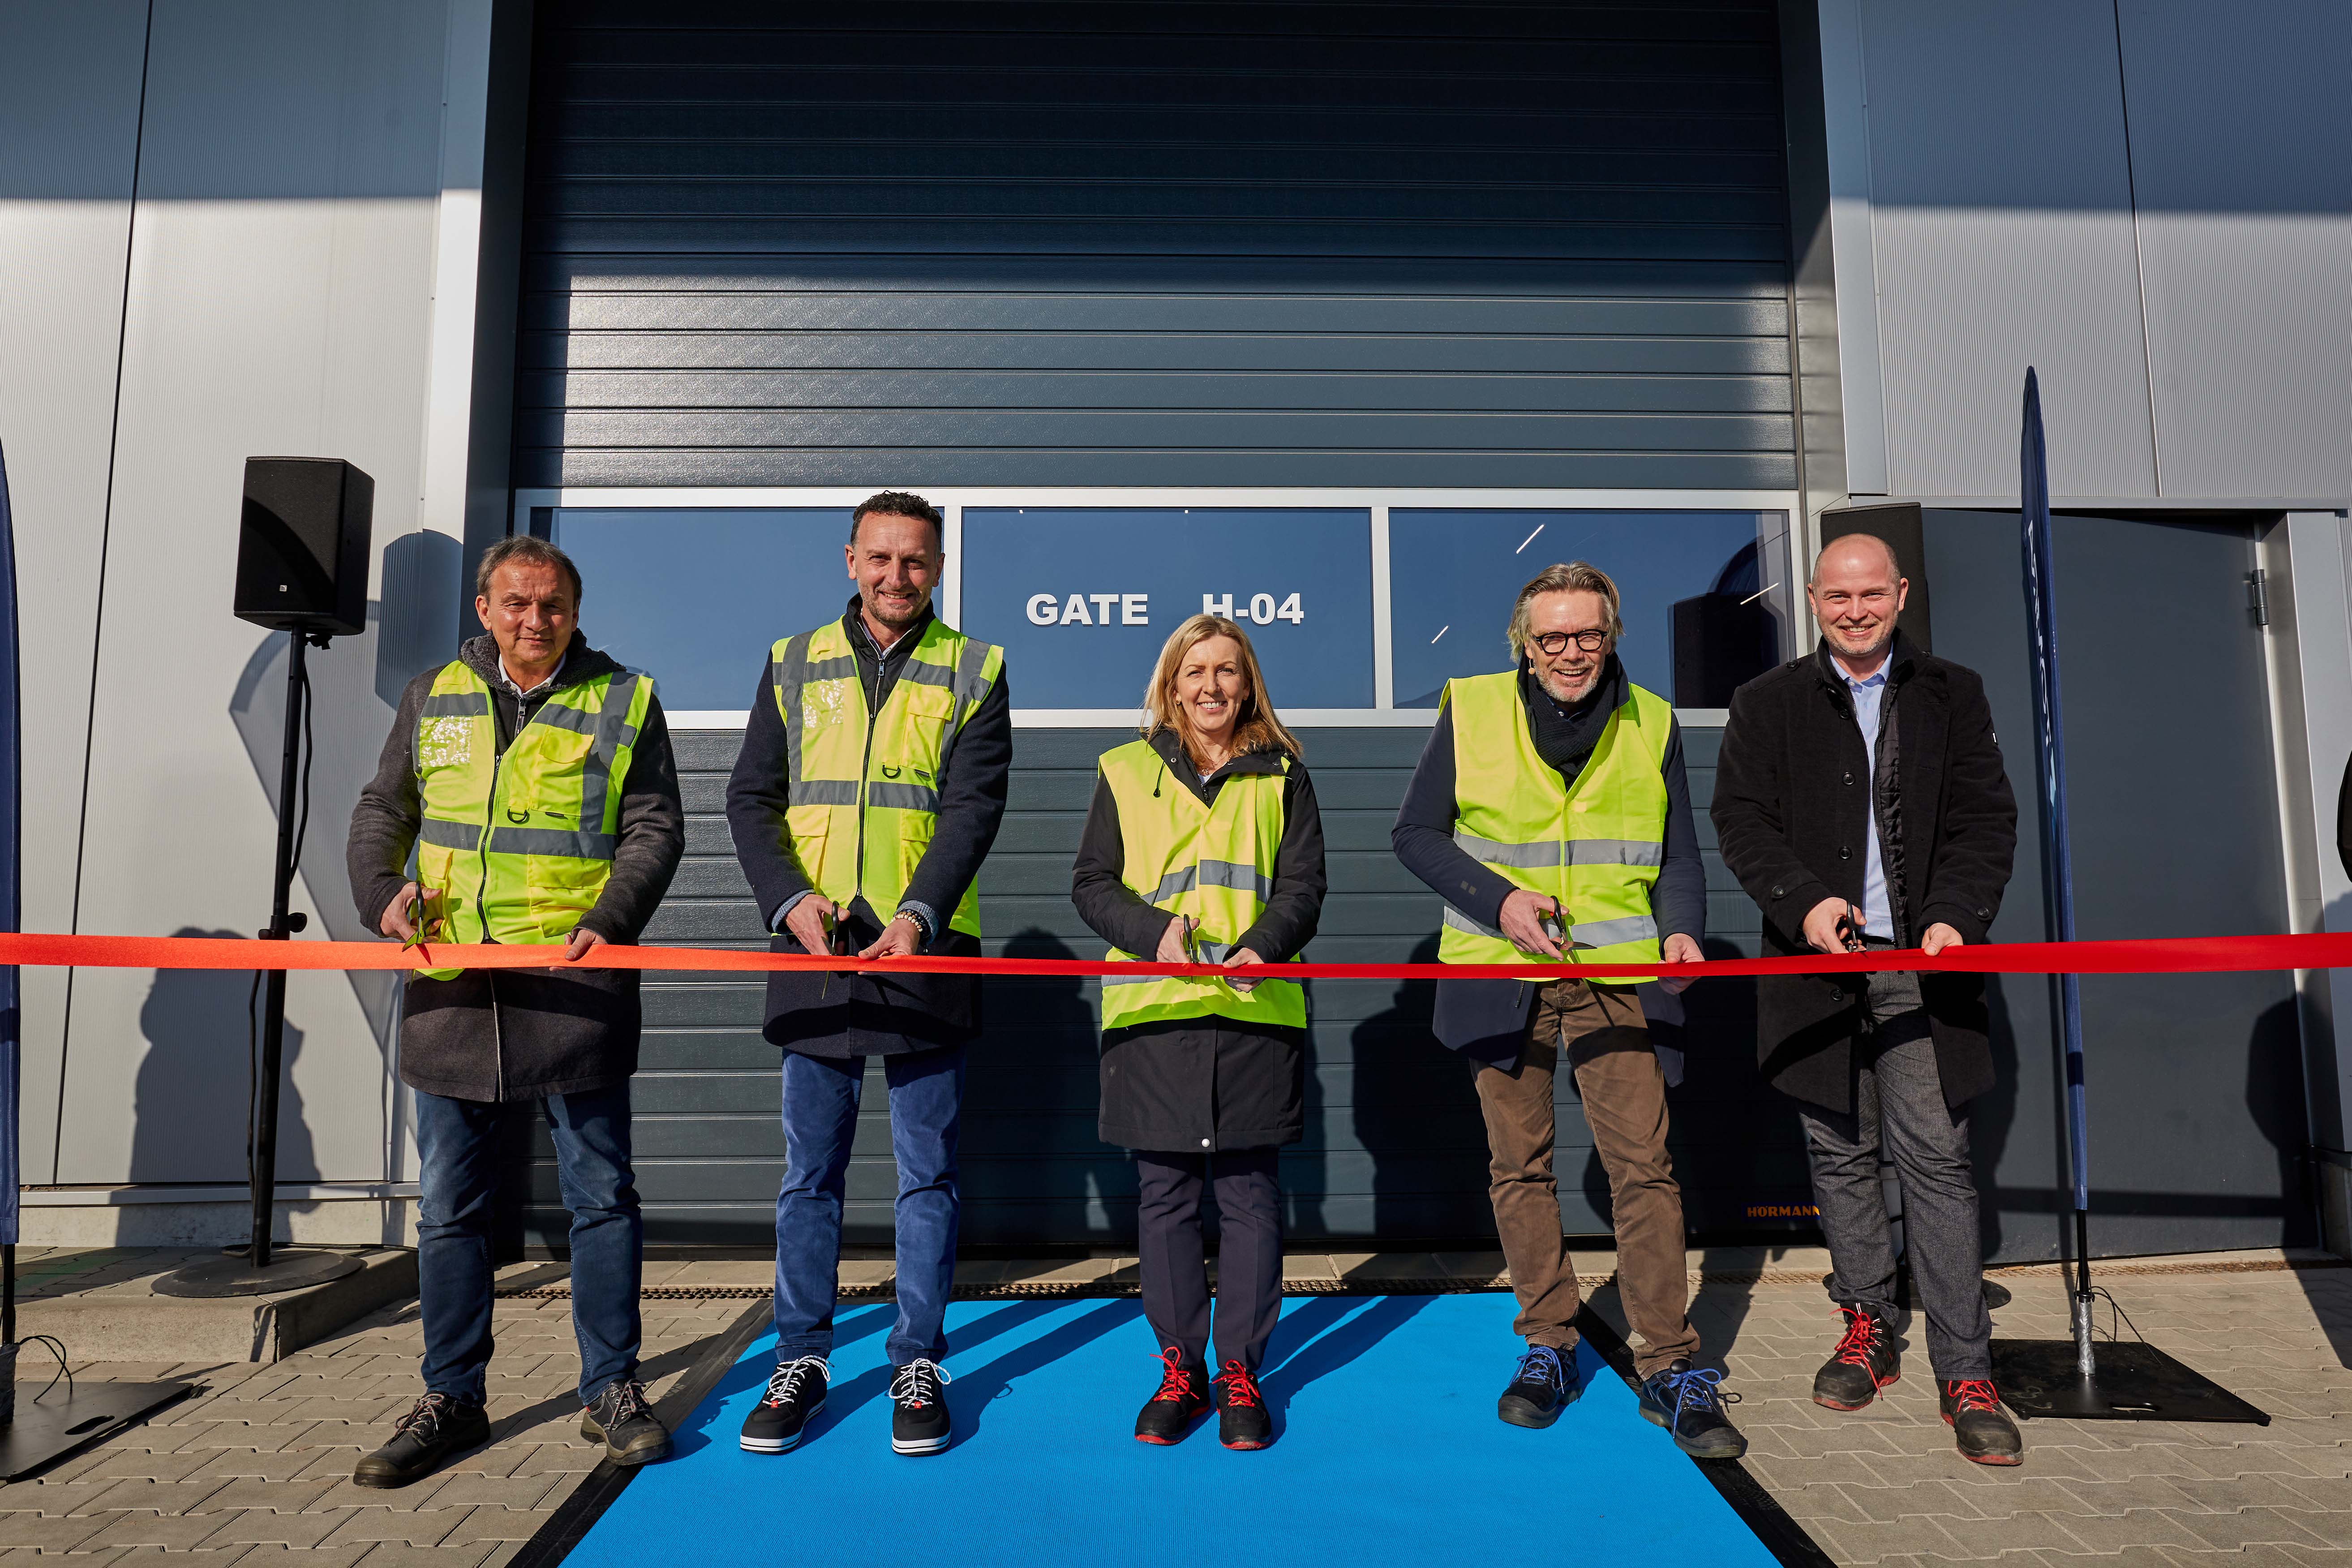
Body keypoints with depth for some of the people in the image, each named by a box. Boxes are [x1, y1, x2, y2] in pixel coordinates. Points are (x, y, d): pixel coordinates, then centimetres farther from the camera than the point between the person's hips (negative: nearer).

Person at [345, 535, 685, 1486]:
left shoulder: (623, 700, 3)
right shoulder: (433, 698, 12)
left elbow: (655, 829, -1)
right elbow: (381, 810, 18)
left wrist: (607, 921, -16)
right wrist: (383, 890, -2)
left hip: (574, 983, -3)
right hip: (451, 986, 3)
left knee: (600, 1195, 5)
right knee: (449, 1205, 10)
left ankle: (611, 1391, 18)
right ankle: (451, 1399, 24)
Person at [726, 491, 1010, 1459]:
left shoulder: (973, 673, 4)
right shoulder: (793, 664, 10)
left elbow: (973, 809, -6)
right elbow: (751, 799, 5)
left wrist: (918, 915, -21)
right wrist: (791, 900, -12)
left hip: (925, 949, -1)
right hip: (813, 947, 2)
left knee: (928, 1171, 6)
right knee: (810, 1171, 9)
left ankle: (917, 1365, 19)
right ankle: (800, 1362, 23)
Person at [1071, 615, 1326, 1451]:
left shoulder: (1282, 777, 10)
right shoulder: (1125, 773, 10)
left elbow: (1303, 886, 4)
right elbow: (1091, 883, 7)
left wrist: (1262, 946, -16)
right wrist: (1154, 931, -12)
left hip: (1256, 1009, 0)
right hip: (1153, 1010, 0)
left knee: (1249, 1195, 5)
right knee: (1164, 1196, 6)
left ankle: (1240, 1373, 18)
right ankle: (1179, 1369, 20)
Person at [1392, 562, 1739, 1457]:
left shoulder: (1651, 723, 6)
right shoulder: (1470, 711, 0)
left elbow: (1679, 856, 11)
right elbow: (1415, 833, 2)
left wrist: (1680, 929, -9)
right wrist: (1498, 898, -12)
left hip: (1613, 972, 0)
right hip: (1501, 973, 0)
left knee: (1644, 1165, -4)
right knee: (1519, 1165, 8)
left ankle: (1669, 1368, 7)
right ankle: (1548, 1347, 23)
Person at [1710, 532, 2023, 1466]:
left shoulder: (1952, 696, 10)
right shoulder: (1768, 705, 8)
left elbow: (1987, 819, 6)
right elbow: (1740, 819, 2)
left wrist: (1957, 916, -10)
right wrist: (1805, 901, -13)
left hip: (1921, 967, 0)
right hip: (1818, 965, 1)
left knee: (1936, 1158, -4)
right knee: (1841, 1155, 8)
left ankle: (1965, 1373, 3)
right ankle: (1866, 1330, 23)